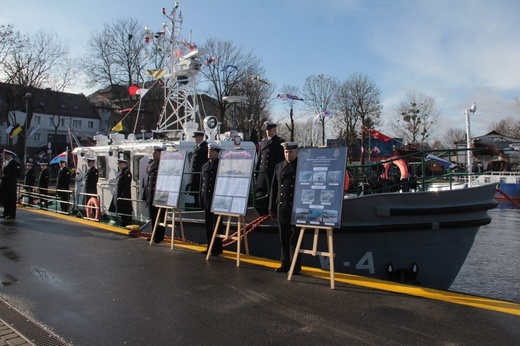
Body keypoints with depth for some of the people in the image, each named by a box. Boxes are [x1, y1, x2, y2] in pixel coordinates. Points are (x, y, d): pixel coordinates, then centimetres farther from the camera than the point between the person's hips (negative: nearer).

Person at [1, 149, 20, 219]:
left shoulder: (15, 163, -7)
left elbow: (16, 174, -14)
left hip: (11, 184, -8)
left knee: (11, 200, -3)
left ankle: (12, 214, 2)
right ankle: (6, 213, 18)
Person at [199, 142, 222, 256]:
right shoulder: (205, 166, 14)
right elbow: (201, 183, 16)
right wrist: (201, 198, 11)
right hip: (206, 200, 7)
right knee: (208, 225, 12)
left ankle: (217, 248, 8)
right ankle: (210, 247, 21)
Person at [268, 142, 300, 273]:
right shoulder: (278, 167, 10)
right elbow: (274, 188, 12)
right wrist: (272, 208, 9)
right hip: (281, 207, 4)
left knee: (295, 238, 2)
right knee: (284, 238, 10)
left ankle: (296, 265, 12)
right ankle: (285, 263, 20)